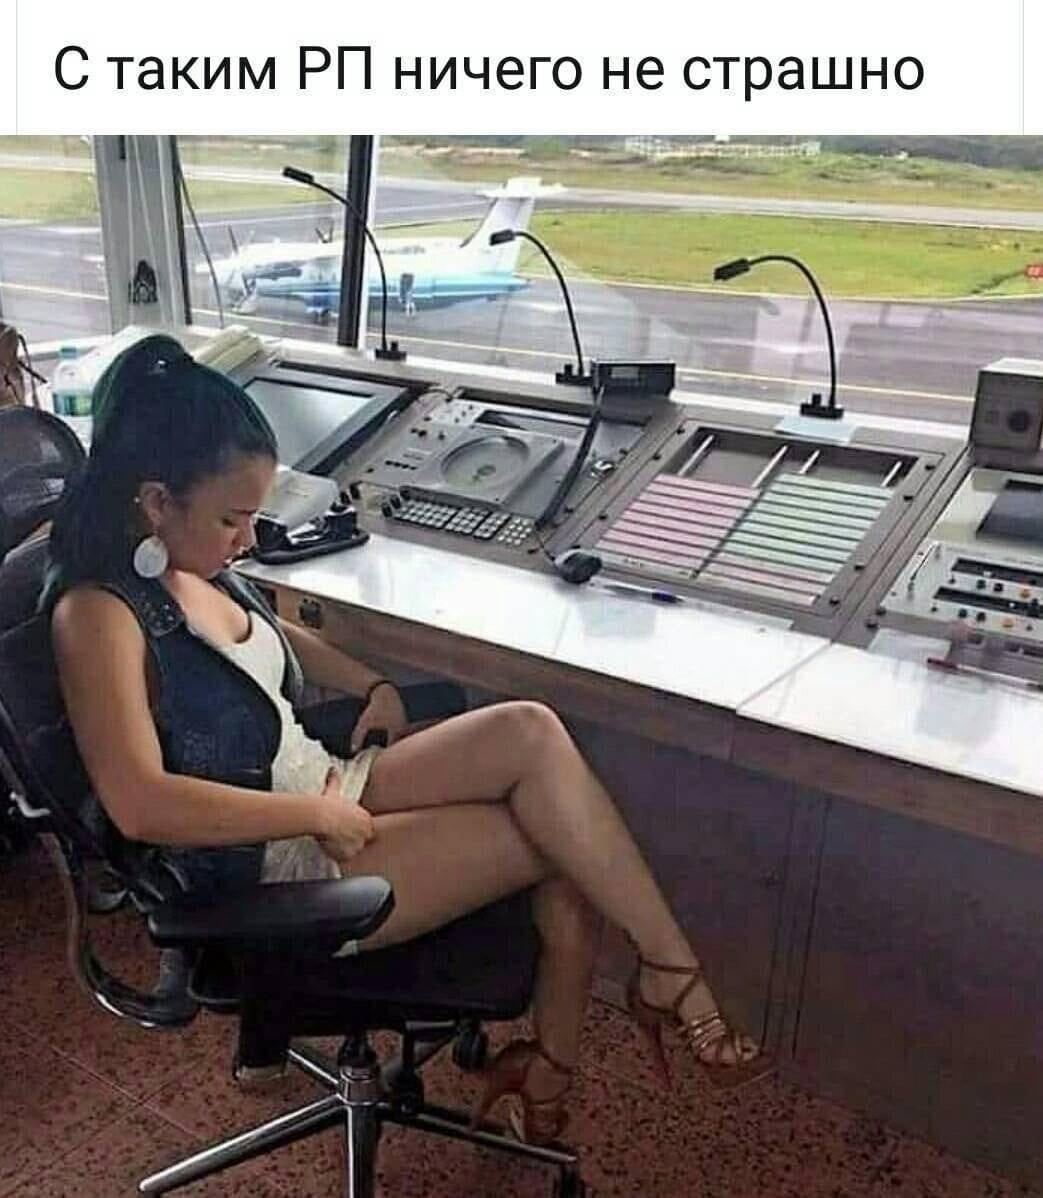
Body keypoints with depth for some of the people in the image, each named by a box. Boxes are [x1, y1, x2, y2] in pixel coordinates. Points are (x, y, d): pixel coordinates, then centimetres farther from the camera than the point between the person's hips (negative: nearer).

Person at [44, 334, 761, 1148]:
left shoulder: (193, 566, 5)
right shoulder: (98, 614, -20)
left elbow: (277, 636, 25)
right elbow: (141, 805, -30)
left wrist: (371, 685, 9)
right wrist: (322, 815, -23)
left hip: (324, 793, 8)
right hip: (270, 872, -8)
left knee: (530, 733, -11)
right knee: (565, 841, -15)